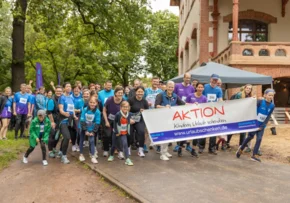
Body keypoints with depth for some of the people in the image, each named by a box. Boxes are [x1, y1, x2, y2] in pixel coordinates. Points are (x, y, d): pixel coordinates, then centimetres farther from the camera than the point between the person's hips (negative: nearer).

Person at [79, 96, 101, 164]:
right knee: (81, 141, 10)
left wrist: (93, 132, -15)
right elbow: (82, 121, -14)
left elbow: (97, 123, -14)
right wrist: (85, 130, -15)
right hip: (83, 128, 1)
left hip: (92, 130, -1)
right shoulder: (85, 110, -16)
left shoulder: (97, 112, -17)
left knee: (92, 141, -5)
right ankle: (81, 154, 26)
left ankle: (93, 156, 0)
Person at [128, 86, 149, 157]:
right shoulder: (131, 100, -9)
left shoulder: (145, 101, 3)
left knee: (141, 132, -23)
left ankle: (140, 150, -8)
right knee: (129, 134, -3)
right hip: (131, 120, -2)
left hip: (140, 120, 2)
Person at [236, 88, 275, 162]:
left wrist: (262, 126, -8)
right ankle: (241, 149, 20)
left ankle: (254, 155, 7)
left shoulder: (272, 106, -2)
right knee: (250, 137, 0)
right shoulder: (260, 101, -13)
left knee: (259, 139, -2)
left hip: (262, 125, 3)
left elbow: (268, 117, -3)